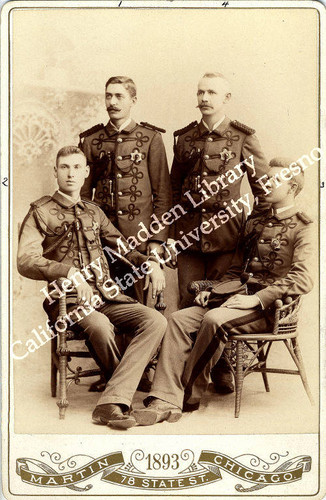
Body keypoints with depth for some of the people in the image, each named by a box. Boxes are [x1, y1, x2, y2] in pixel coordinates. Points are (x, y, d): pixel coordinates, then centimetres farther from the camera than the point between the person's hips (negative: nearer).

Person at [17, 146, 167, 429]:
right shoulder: (40, 213, 5)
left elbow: (123, 248, 28)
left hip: (107, 293, 5)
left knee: (156, 321, -21)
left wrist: (149, 263, 5)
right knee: (100, 326, -38)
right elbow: (26, 261, -9)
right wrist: (70, 273, -25)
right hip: (67, 298, -5)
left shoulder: (94, 213, 23)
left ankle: (111, 404, -29)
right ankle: (127, 382, -6)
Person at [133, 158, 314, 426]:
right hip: (238, 295, 7)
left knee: (214, 319, -33)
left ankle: (191, 394, -14)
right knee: (179, 319, -17)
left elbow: (302, 280, -15)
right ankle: (165, 401, -24)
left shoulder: (302, 228, -1)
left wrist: (257, 299, -21)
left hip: (269, 306, -7)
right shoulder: (254, 223, 23)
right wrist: (213, 290, 7)